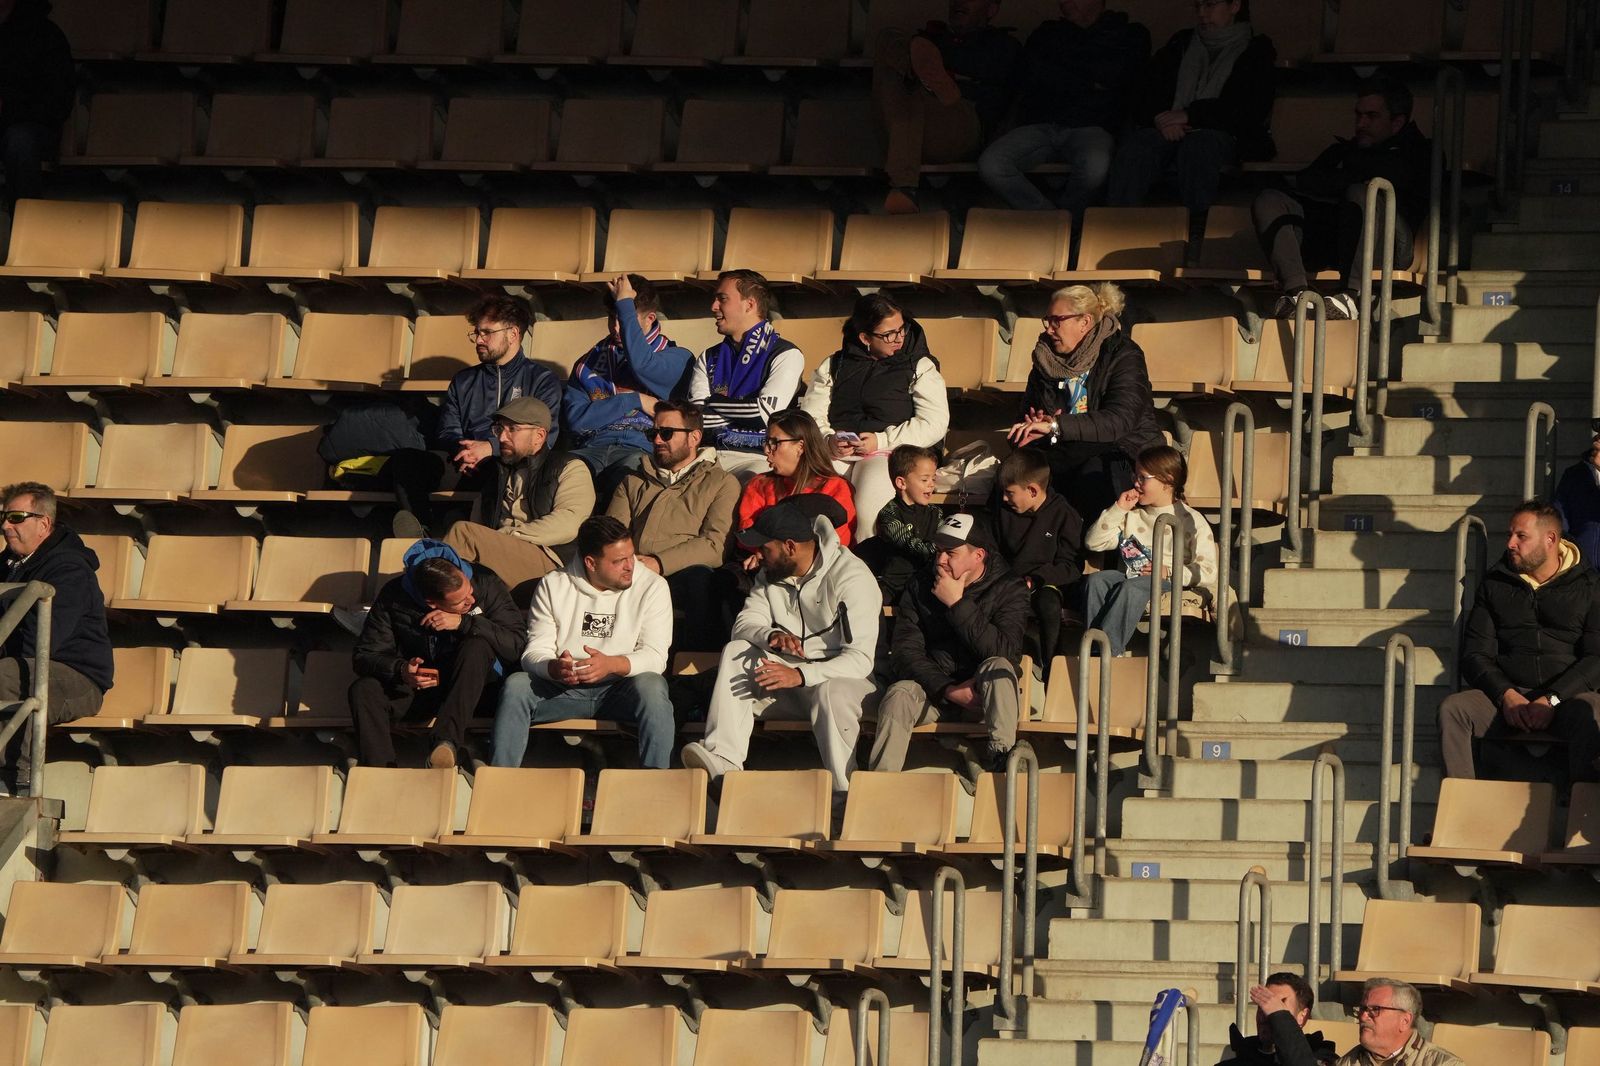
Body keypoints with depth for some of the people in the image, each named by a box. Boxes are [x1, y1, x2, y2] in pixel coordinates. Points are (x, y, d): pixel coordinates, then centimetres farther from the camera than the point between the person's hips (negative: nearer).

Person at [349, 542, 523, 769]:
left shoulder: (485, 583, -14)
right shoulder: (393, 597, -13)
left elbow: (516, 643, -18)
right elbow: (364, 655, -10)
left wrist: (463, 623, -28)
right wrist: (401, 671, -31)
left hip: (473, 686, -1)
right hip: (416, 685, 1)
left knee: (476, 647, -33)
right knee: (363, 690, -25)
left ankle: (446, 740, -44)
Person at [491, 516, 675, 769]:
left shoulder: (652, 586, -1)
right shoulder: (553, 586, 3)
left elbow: (655, 656, -9)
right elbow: (534, 653, -3)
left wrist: (612, 665, -30)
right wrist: (555, 668, -29)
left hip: (620, 688, -1)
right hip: (562, 689, 1)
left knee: (651, 687, -34)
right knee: (516, 685, -25)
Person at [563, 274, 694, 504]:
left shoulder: (676, 357, 14)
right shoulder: (590, 362, 26)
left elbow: (641, 364, -10)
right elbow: (574, 418, 11)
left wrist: (625, 303, 1)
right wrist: (634, 400, 2)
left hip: (639, 450, -3)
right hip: (591, 448, 3)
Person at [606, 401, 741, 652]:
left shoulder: (721, 483, 15)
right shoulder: (633, 483, 30)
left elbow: (715, 544, -2)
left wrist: (659, 563, -15)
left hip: (682, 573, -2)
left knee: (700, 578, -40)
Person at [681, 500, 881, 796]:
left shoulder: (851, 577, -17)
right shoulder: (772, 574, 8)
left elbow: (860, 659, -25)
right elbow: (743, 624, -2)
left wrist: (801, 676, -37)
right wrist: (772, 636, -26)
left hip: (840, 676, -6)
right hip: (788, 671, 7)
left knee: (831, 693, -40)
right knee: (735, 652, -17)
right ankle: (722, 760, -31)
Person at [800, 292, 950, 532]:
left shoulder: (921, 367, 11)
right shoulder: (834, 366, 20)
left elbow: (934, 424, 0)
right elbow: (811, 414, 13)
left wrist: (882, 440, -9)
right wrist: (828, 441, -9)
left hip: (890, 454, -2)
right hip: (835, 454, 2)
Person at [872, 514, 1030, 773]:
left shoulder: (1010, 589, -6)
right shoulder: (921, 587, 3)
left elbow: (1005, 652, -21)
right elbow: (905, 652, -4)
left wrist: (957, 603, -22)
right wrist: (949, 690, -19)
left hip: (983, 691, -1)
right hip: (933, 690, 1)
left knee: (998, 667, -33)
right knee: (899, 694, -30)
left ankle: (1000, 758, -36)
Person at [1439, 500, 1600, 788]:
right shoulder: (1495, 585, 17)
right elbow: (1475, 654, 10)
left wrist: (1552, 700, -16)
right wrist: (1506, 695, -10)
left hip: (1566, 696, -3)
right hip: (1506, 696, 3)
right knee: (1451, 709, -27)